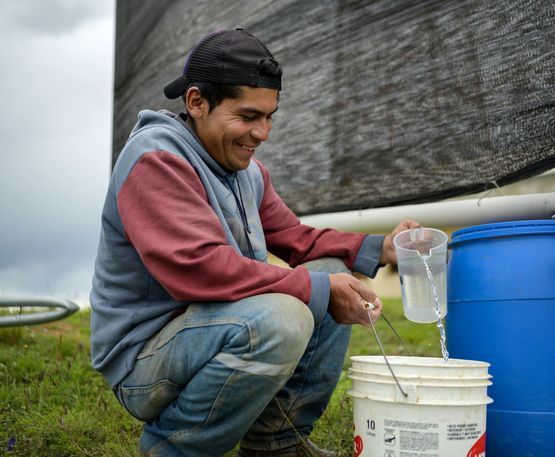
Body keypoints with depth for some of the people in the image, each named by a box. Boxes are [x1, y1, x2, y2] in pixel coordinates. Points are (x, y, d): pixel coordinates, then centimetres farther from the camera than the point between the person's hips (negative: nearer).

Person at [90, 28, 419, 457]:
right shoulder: (156, 158, -20)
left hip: (217, 331, 9)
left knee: (333, 273, 3)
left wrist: (378, 248, -4)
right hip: (144, 358, -9)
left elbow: (296, 238, 11)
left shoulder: (248, 169, 9)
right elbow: (198, 268, -31)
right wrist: (318, 290, -26)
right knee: (279, 319, -33)